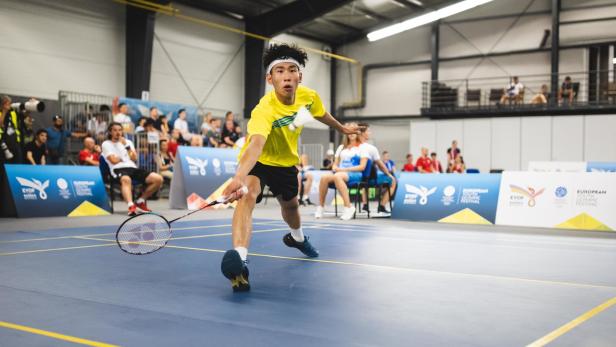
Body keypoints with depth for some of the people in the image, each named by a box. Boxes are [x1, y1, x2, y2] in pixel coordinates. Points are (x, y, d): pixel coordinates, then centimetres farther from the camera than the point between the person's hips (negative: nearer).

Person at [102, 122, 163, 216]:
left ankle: (140, 201, 2)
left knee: (158, 179, -14)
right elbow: (114, 160, -3)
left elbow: (134, 158, 9)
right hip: (119, 169, -5)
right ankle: (131, 206, -64)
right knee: (126, 179, -44)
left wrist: (126, 145, 0)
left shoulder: (128, 142, 26)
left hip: (133, 168, 5)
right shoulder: (106, 144, 12)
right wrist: (124, 158, 13)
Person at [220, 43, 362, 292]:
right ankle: (239, 257, -47)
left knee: (290, 204, 28)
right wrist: (239, 176, -76)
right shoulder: (264, 110, -40)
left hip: (285, 161, 6)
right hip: (259, 161, -6)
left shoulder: (309, 96, -20)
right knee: (248, 195, -36)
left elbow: (321, 115, 5)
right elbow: (256, 145, -59)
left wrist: (341, 128, 24)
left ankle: (297, 237, 63)